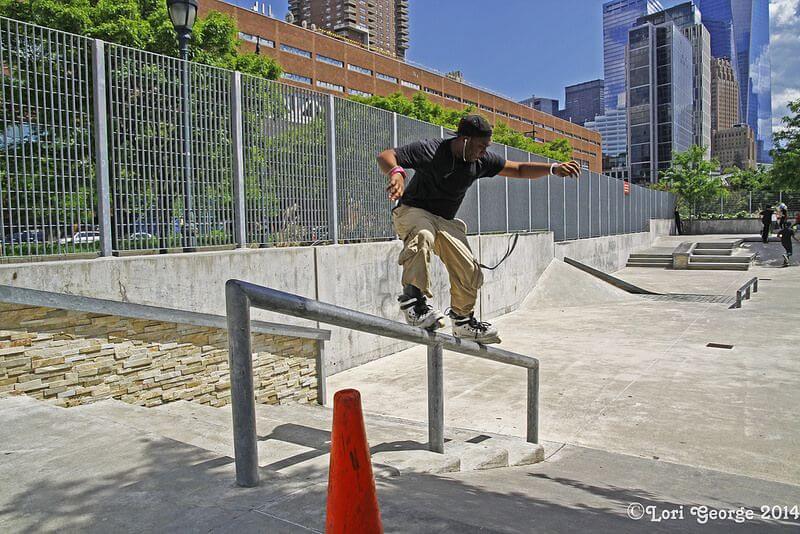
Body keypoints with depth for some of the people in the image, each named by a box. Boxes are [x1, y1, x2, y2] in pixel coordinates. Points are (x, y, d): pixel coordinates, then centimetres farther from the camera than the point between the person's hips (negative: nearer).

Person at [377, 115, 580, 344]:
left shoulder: (481, 161, -2)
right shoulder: (430, 150, -20)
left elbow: (519, 170, 7)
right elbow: (385, 156, -26)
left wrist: (553, 168, -6)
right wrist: (396, 173, -49)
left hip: (445, 221, 6)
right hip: (412, 211, -6)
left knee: (470, 270, 1)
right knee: (422, 236, -42)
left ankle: (463, 321, 22)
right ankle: (413, 298, -37)